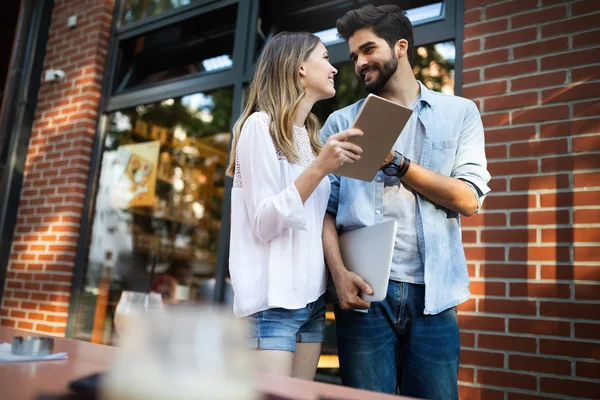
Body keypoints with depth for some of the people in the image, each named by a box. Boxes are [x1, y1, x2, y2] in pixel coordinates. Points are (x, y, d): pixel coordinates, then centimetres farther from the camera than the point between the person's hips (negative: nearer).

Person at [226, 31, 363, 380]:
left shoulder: (310, 135, 14)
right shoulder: (260, 125, -9)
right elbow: (263, 225, -16)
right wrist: (318, 168, -24)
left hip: (312, 296, 7)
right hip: (272, 299, -7)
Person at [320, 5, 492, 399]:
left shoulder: (459, 112, 10)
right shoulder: (341, 123, 10)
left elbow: (468, 199, -1)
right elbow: (325, 207, 2)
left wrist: (395, 162, -7)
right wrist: (339, 271, -13)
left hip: (432, 294, 0)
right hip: (363, 291, 0)